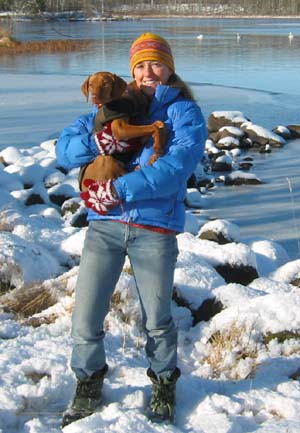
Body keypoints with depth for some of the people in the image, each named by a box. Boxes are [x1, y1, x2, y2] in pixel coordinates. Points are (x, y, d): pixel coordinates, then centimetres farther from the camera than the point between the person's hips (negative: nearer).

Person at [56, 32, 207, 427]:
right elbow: (64, 149, 7)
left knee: (157, 320, 12)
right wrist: (98, 140, -14)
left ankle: (164, 386, 39)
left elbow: (178, 166, -17)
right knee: (85, 320, 3)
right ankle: (88, 386, 30)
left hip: (155, 228, -3)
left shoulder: (184, 112, 1)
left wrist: (119, 189, -22)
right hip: (104, 225, 3)